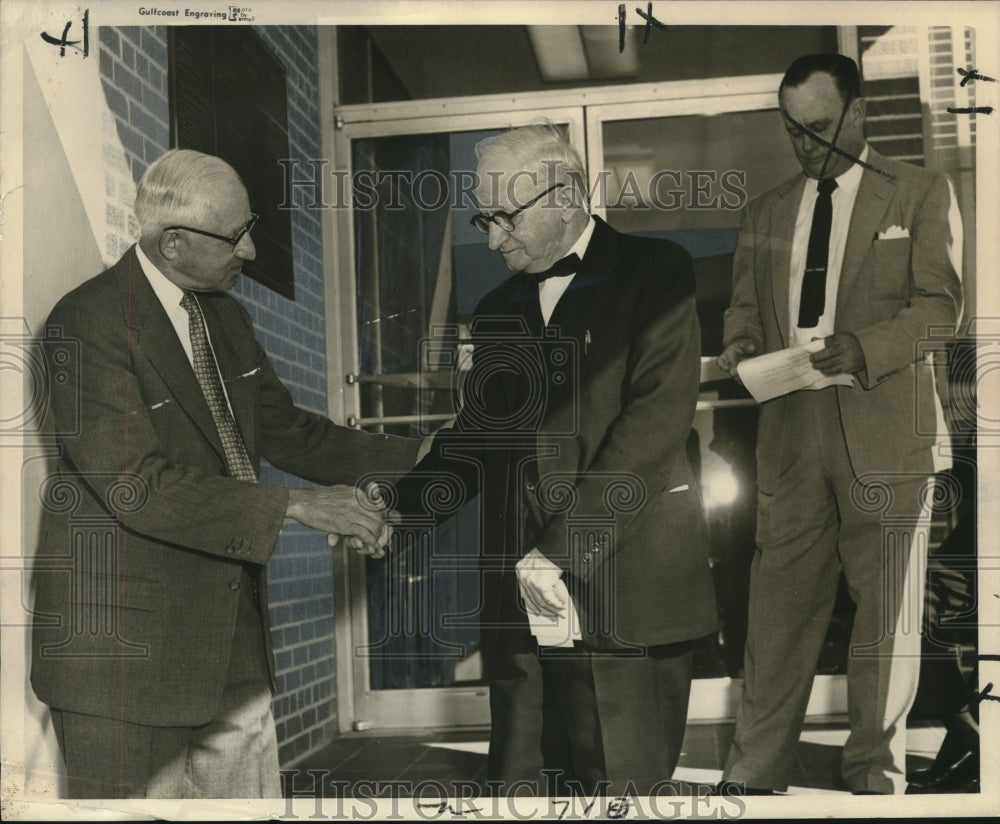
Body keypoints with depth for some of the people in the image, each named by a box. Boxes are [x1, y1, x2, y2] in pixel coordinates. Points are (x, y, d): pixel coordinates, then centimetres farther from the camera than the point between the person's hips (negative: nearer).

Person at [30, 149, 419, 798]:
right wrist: (297, 507, -26)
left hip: (235, 640, 8)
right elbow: (139, 489, -25)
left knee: (253, 794, 16)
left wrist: (414, 460, 6)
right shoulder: (87, 325, -18)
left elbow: (284, 429, 17)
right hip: (124, 642, -8)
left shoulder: (226, 317, 9)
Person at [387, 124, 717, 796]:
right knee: (519, 785, 6)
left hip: (623, 606, -5)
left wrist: (560, 550, -16)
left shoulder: (655, 274, 0)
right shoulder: (498, 311, 19)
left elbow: (657, 418, -12)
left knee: (624, 784, 2)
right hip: (521, 613, 5)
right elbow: (474, 438, 16)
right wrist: (398, 508, -4)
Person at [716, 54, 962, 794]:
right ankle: (755, 770, 9)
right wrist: (740, 344, -4)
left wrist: (861, 348, -18)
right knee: (779, 601, 2)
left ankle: (875, 775, 16)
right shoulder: (767, 211, 18)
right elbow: (745, 303, 19)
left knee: (886, 607, 4)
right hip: (790, 428, 3)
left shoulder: (921, 192, 6)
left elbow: (940, 303, -2)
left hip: (883, 429, -3)